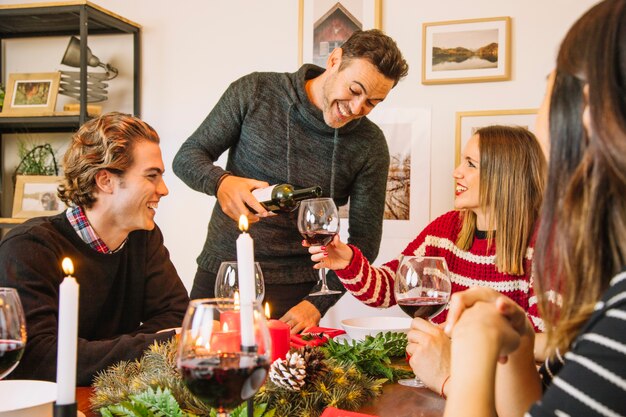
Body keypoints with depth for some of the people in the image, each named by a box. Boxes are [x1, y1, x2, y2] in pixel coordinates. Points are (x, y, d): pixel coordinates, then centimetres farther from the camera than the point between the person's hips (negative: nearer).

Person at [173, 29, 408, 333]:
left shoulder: (369, 145, -6)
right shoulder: (254, 92, -6)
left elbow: (364, 241, -2)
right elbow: (187, 157, -2)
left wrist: (318, 302, -13)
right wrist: (220, 181, -25)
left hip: (295, 290, 0)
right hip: (220, 272, 1)